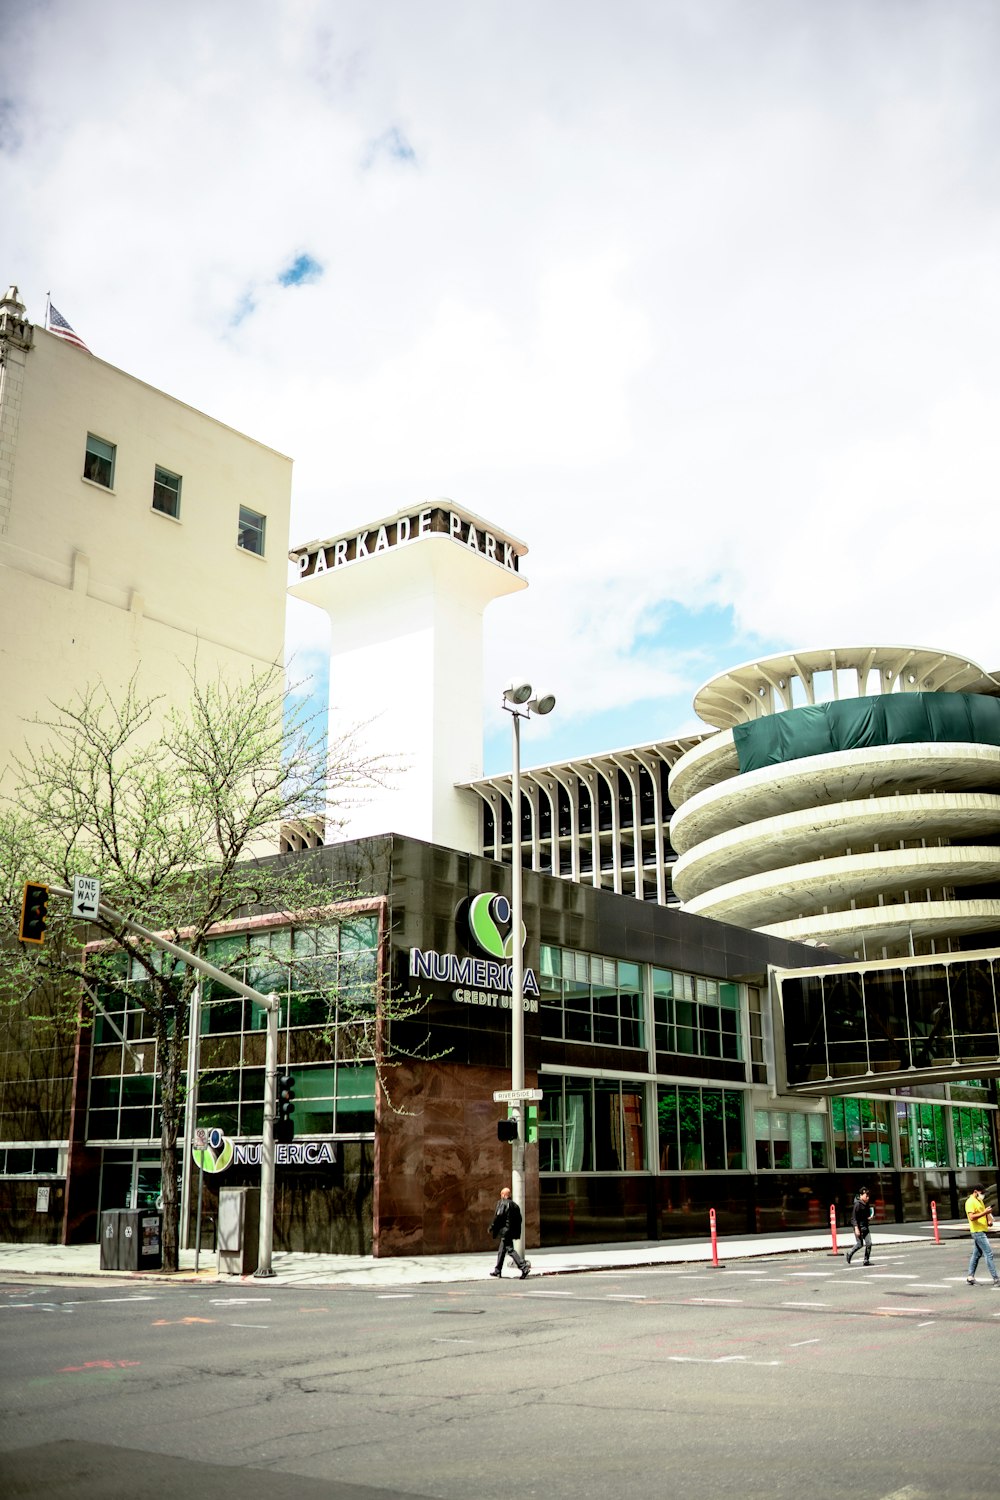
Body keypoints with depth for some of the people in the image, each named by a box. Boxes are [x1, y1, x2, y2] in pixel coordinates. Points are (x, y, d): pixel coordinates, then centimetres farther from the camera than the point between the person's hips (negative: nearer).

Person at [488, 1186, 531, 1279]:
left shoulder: (502, 1203, -9)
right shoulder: (515, 1205, 15)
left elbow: (498, 1217, -16)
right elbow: (519, 1219, 14)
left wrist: (492, 1227, -6)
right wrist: (517, 1232, 18)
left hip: (505, 1230, -9)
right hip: (513, 1231, 9)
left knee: (510, 1250, -10)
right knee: (501, 1251, 18)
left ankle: (524, 1267, -20)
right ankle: (497, 1270, 25)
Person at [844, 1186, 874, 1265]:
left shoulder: (867, 1204, 9)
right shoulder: (857, 1204, -14)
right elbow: (854, 1217, -16)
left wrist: (869, 1218, 2)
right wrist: (856, 1228, -22)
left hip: (865, 1227, 7)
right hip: (859, 1227, -7)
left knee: (869, 1243, -2)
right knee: (859, 1244, -5)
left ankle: (866, 1260, 7)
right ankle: (849, 1254, 18)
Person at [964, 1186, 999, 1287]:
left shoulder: (980, 1201, 17)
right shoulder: (970, 1202, -13)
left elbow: (985, 1212, 26)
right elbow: (972, 1217, -23)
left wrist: (989, 1220, 7)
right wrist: (984, 1213, -27)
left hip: (982, 1231, 10)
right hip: (977, 1232, -10)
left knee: (977, 1254, 13)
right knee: (989, 1254, -11)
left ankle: (970, 1277, 20)